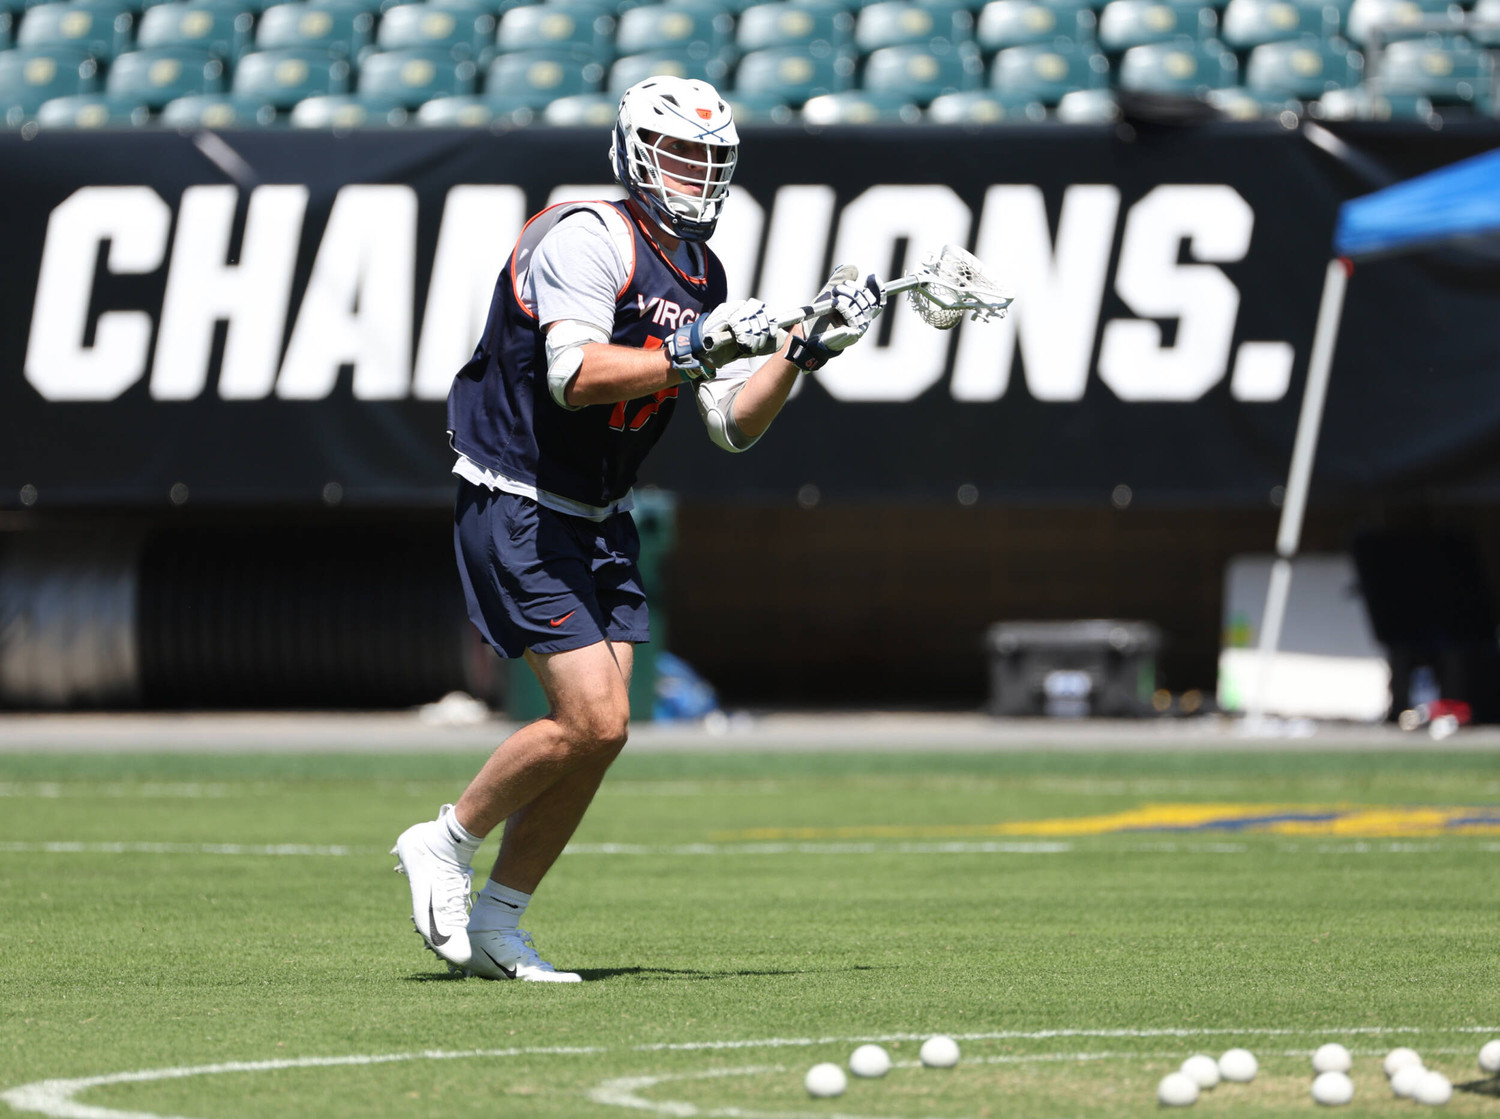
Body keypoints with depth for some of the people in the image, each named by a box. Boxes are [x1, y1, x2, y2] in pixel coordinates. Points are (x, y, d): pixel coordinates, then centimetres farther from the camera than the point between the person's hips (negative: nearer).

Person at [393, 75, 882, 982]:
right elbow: (574, 376, -28)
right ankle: (444, 844, 5)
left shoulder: (703, 278, 10)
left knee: (602, 732, 1)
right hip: (517, 509, -9)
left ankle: (496, 924, 11)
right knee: (592, 720, -15)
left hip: (599, 523, 9)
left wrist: (803, 350, -6)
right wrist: (688, 352, -34)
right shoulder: (590, 238, -16)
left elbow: (734, 426, 7)